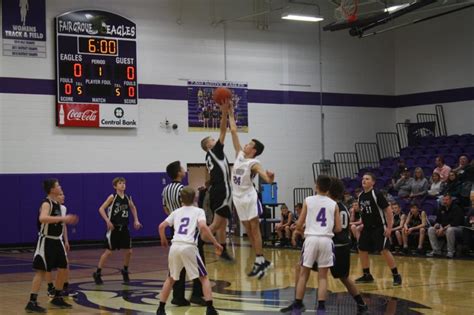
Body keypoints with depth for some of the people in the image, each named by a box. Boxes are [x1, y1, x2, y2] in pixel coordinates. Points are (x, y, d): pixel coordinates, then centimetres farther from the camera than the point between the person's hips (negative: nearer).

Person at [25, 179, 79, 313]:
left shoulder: (57, 204, 11)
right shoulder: (46, 203, -18)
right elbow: (42, 218, -39)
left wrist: (66, 220, 16)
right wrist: (62, 218, -39)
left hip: (56, 241, 9)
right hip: (46, 241, -9)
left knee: (63, 269, 12)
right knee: (41, 271, -10)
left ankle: (57, 298, 26)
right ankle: (32, 303, -8)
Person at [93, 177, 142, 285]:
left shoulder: (128, 198, 4)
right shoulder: (112, 197, -11)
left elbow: (133, 208, 23)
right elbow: (101, 209, -13)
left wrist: (136, 220, 12)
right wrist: (107, 221, -22)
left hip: (124, 228, 5)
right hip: (114, 228, -5)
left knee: (128, 251, 5)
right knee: (108, 252, -4)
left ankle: (125, 271, 28)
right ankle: (97, 274, 8)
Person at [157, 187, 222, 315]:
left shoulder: (176, 212, 20)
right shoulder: (198, 211, 9)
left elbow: (161, 226, 15)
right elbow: (203, 227, -9)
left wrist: (163, 240, 34)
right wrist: (215, 243, -4)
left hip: (175, 247, 3)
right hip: (189, 247, -3)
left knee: (171, 278, 23)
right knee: (204, 278, 9)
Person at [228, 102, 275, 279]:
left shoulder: (254, 163, -14)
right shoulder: (240, 154, 5)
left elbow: (267, 178, -29)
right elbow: (234, 131, 7)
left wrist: (270, 178, -51)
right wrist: (230, 114, 6)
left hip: (249, 198, -7)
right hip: (238, 198, 7)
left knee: (254, 229, -5)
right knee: (249, 231, 9)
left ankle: (259, 262, -3)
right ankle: (261, 261, 15)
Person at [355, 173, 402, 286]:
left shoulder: (377, 194, -15)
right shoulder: (361, 196, 6)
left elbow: (388, 210, -15)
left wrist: (389, 227, -19)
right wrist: (362, 225, 17)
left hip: (379, 228, -8)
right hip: (367, 228, 8)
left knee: (384, 251, -12)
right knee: (362, 250, 8)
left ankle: (396, 275, -2)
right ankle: (367, 275, 22)